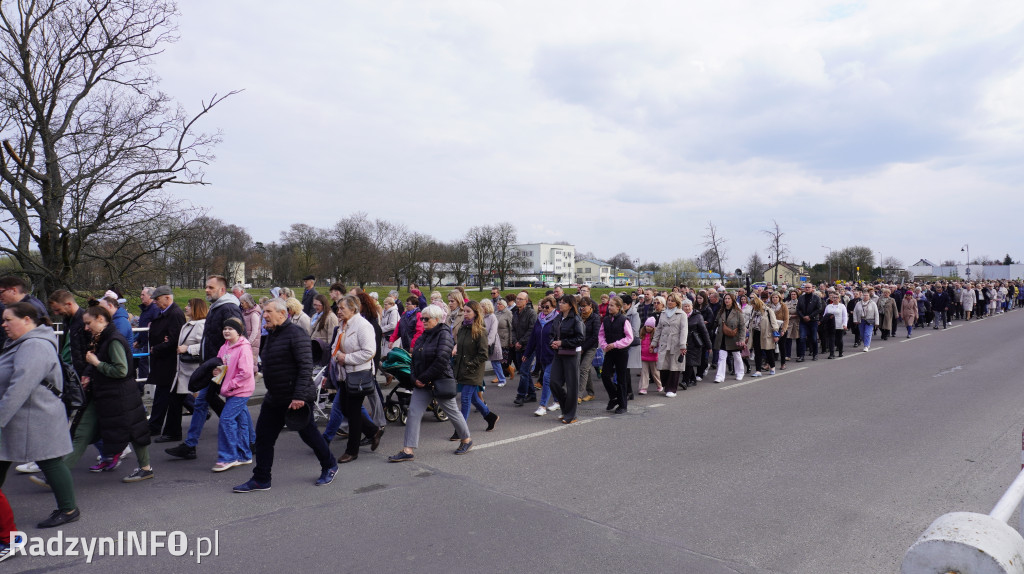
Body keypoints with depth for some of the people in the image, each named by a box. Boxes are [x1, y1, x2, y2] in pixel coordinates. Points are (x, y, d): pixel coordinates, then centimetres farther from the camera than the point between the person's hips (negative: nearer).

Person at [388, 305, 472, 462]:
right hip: (422, 384, 7)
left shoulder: (444, 334, -14)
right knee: (413, 413, -1)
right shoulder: (424, 335, 11)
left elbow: (441, 360, -23)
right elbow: (415, 359, 13)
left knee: (452, 412, 8)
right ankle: (408, 450, 0)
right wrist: (415, 378, -2)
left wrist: (424, 378, -20)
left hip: (440, 382, -7)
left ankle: (466, 440, 29)